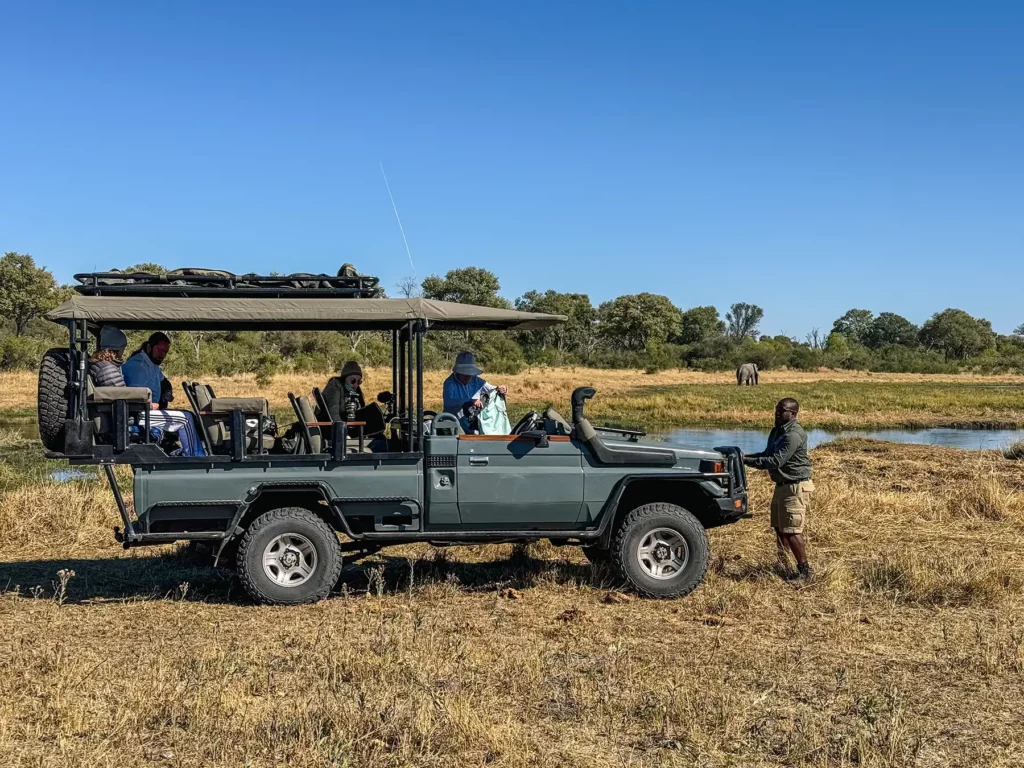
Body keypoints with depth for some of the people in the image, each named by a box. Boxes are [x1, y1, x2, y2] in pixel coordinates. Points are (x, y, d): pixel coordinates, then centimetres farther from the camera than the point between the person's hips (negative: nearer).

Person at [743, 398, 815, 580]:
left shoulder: (793, 435, -22)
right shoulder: (778, 430, 10)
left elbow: (775, 461, -27)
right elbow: (767, 454, 18)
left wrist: (747, 461, -24)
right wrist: (747, 456, 0)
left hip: (795, 486, -10)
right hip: (782, 485, 10)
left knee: (791, 531, -9)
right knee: (779, 527, 18)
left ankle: (804, 570, 1)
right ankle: (782, 562, 32)